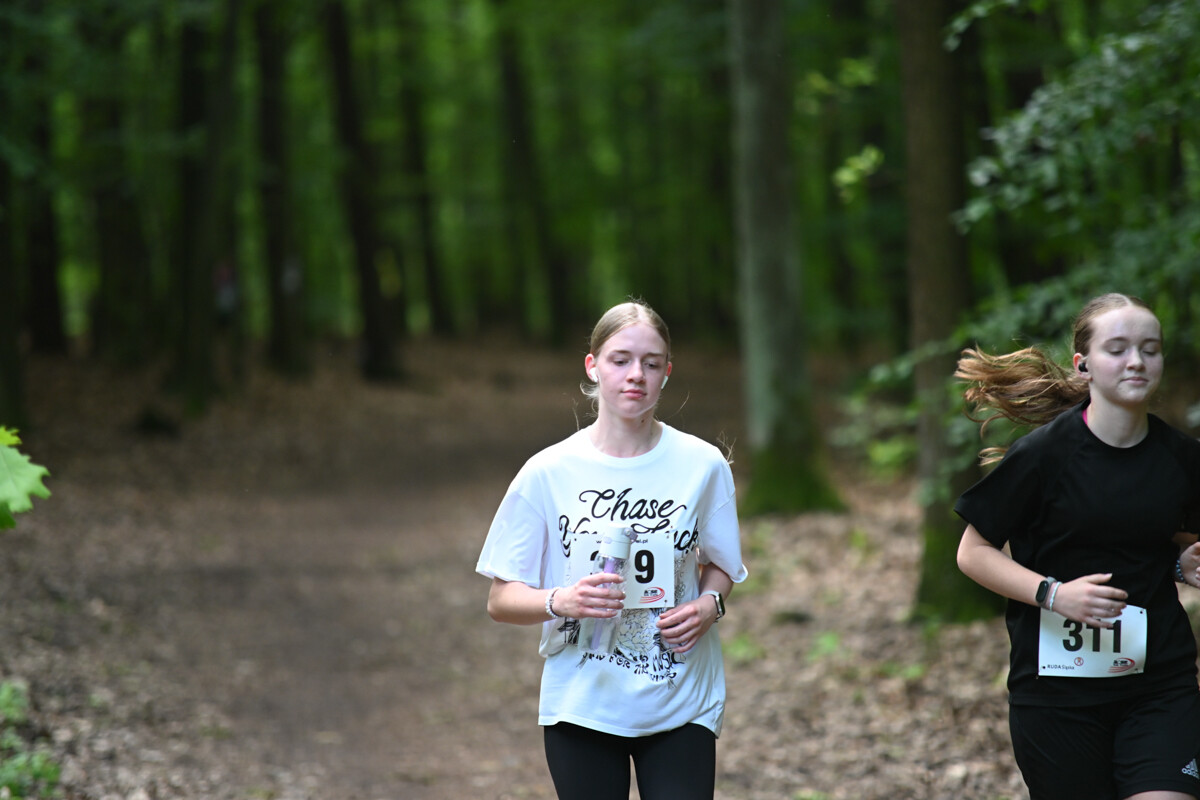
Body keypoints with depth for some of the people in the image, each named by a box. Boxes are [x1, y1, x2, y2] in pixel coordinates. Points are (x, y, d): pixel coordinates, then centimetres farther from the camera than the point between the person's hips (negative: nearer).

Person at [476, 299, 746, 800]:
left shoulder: (702, 466, -2)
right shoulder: (548, 473, -5)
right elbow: (501, 600, -2)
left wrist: (708, 605, -8)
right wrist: (561, 601, -23)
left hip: (681, 706, 1)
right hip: (582, 700, 0)